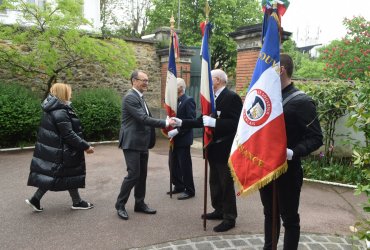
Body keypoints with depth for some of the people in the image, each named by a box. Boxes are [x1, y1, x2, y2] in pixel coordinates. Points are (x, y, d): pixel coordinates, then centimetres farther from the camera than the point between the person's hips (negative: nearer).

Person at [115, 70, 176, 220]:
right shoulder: (130, 97, -15)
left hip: (142, 143, 9)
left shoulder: (140, 97, 15)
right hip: (132, 143, -9)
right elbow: (143, 119, -23)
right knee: (133, 174, -6)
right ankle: (120, 205, 11)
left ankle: (140, 204, 24)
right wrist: (165, 123, -21)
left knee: (142, 175, 12)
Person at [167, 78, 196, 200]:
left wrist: (177, 131, -23)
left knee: (185, 165, 1)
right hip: (174, 138, 8)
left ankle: (189, 190, 15)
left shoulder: (188, 100, -13)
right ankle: (179, 186, 30)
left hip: (183, 138, -8)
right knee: (173, 164, 14)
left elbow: (191, 120, -19)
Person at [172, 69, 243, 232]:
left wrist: (214, 122, -28)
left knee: (226, 184, 2)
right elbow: (203, 121, 10)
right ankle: (219, 210, 33)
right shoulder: (212, 98, 11)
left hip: (225, 149, -9)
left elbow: (235, 123, -23)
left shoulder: (231, 97, -15)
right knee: (214, 182, 18)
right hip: (214, 148, 9)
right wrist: (182, 122, 5)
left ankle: (229, 218, 15)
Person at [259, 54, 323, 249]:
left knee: (289, 218, 8)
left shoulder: (301, 101, -12)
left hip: (287, 170, -6)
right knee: (269, 213, 20)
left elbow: (315, 138, -15)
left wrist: (293, 153, -29)